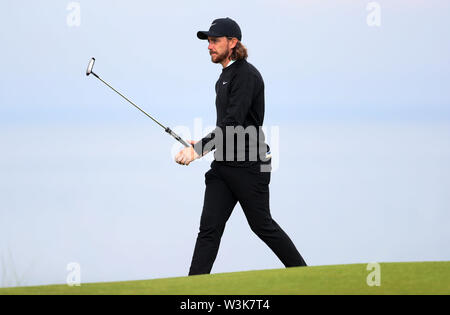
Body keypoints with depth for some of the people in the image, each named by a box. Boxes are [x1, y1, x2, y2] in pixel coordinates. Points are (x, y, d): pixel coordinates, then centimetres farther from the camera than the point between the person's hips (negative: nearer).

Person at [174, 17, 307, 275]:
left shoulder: (247, 75, -15)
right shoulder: (225, 76, 15)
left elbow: (234, 123, -24)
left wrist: (200, 148, -28)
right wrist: (204, 146, 16)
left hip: (249, 165, -8)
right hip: (223, 164, 8)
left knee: (262, 225, 4)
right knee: (209, 227, -1)